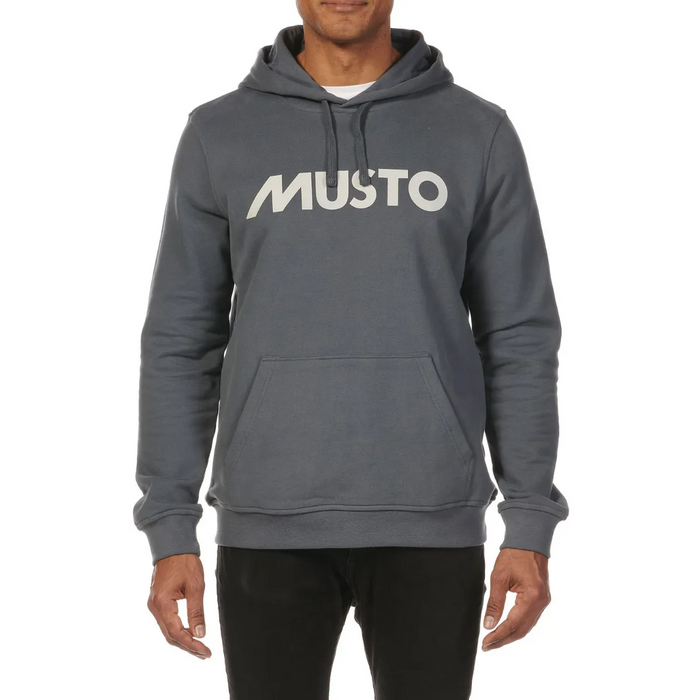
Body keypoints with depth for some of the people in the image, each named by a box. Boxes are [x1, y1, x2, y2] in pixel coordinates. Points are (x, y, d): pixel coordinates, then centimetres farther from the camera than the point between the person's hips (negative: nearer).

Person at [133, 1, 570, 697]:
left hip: (430, 525, 0)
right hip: (271, 526, 0)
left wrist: (531, 527, -3)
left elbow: (518, 339, 3)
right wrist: (170, 532, -1)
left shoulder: (479, 133, 3)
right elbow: (182, 341, 4)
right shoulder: (218, 135, 4)